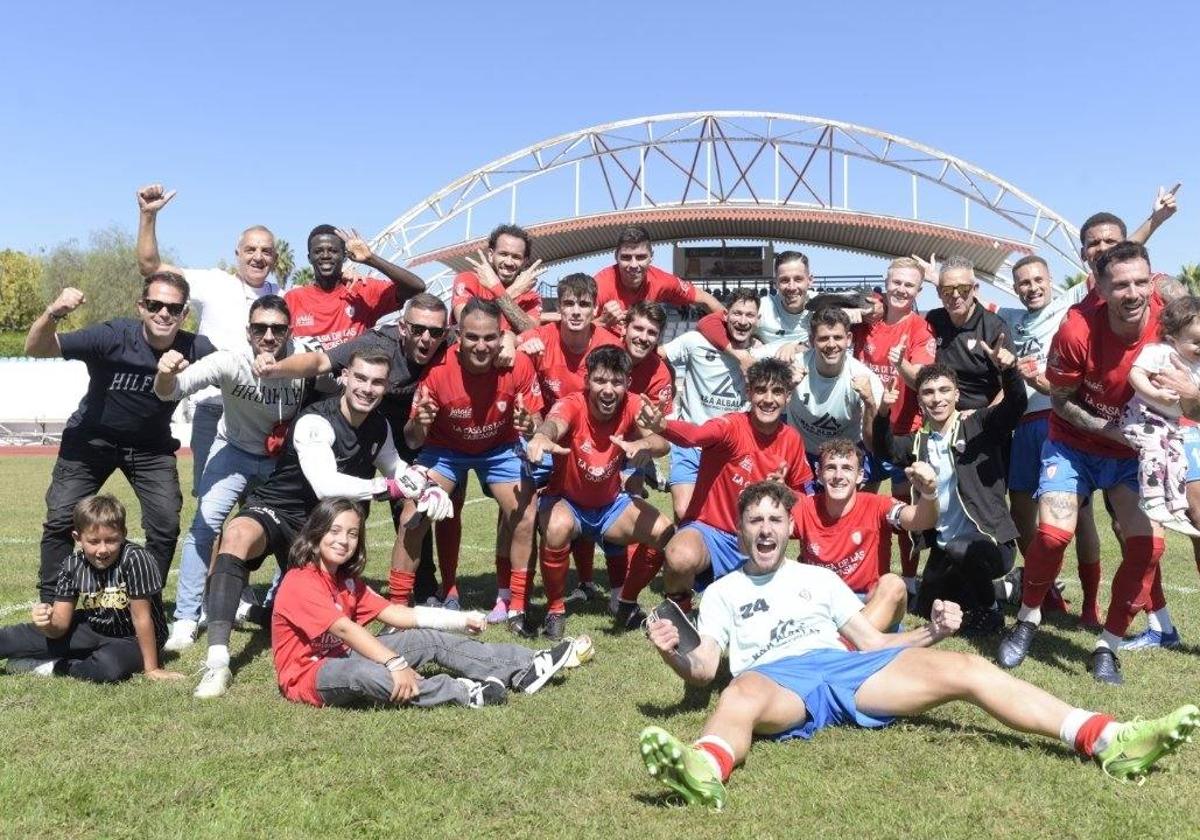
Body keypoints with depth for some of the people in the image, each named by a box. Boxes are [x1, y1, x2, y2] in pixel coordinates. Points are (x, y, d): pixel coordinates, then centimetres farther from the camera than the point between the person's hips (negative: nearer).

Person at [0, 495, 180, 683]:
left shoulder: (134, 559, -27)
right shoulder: (73, 565, -10)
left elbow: (142, 617, -23)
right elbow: (61, 625, -9)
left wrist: (151, 669, -20)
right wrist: (47, 624, -33)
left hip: (134, 640, -5)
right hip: (95, 630, 5)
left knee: (109, 665, -33)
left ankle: (52, 666, -10)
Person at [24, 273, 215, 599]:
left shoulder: (194, 349, -22)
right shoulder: (113, 336, -28)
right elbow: (36, 349, -27)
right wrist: (52, 315, -49)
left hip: (151, 447, 2)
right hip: (92, 438, -1)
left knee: (166, 526, -6)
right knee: (60, 519, -7)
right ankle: (49, 605, 11)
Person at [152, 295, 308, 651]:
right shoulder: (230, 361, -28)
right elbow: (171, 391, -35)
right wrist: (166, 375, -58)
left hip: (285, 458, 2)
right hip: (235, 451, -1)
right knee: (205, 524, -16)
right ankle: (186, 620, -6)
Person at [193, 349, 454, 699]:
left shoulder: (379, 427, 2)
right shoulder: (315, 422, -22)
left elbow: (396, 468, 19)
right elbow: (326, 485, -35)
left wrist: (428, 487, -2)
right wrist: (391, 487, -32)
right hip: (273, 510, -7)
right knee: (238, 535, -40)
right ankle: (217, 661, -43)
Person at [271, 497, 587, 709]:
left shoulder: (347, 580, 9)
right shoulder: (300, 582, -19)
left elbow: (392, 613, 3)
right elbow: (345, 629, -30)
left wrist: (460, 620, -4)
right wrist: (396, 664, -39)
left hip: (342, 658, 9)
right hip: (309, 675, -9)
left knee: (431, 639, -1)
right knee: (362, 672, -42)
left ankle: (525, 668, -6)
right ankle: (466, 692, -36)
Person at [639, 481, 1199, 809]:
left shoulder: (818, 578, 30)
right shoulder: (723, 592, 22)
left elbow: (872, 643, 25)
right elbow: (704, 669, 10)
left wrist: (930, 633, 8)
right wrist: (673, 655, -13)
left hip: (847, 667, 3)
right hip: (778, 678, -3)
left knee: (966, 668, -15)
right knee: (741, 696, -40)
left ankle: (1108, 741, -25)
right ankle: (704, 771, -75)